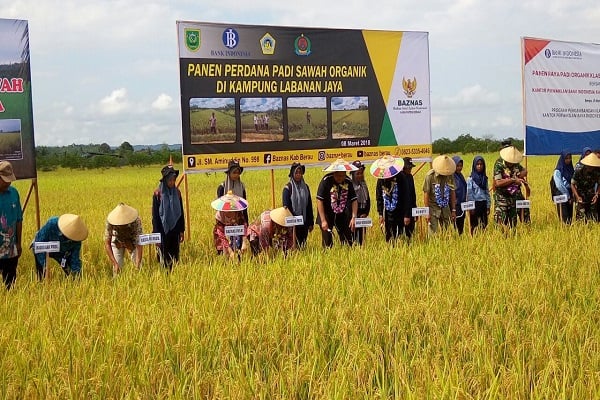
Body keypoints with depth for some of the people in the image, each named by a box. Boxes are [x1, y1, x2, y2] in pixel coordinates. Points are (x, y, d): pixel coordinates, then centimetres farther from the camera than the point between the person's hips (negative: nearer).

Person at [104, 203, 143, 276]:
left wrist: (138, 263, -51)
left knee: (138, 267, -7)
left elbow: (139, 243, -40)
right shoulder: (110, 221, -36)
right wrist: (115, 263, -43)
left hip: (133, 241, 0)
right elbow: (107, 244, -34)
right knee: (117, 268, -8)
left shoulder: (136, 221, -39)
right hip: (117, 242, 0)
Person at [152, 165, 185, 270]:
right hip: (163, 230, -4)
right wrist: (156, 234, -10)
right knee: (164, 257, -1)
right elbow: (155, 215, -7)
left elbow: (181, 212, 11)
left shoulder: (177, 192, 4)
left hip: (175, 230, 4)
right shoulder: (158, 194, -9)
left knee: (175, 257, 7)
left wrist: (182, 230, 8)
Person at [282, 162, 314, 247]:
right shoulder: (288, 188, -6)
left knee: (303, 244, 8)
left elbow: (309, 206, 13)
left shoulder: (305, 187, 9)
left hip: (304, 222, 5)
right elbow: (286, 206, -8)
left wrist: (311, 222, 11)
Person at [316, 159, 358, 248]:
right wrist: (323, 220, -20)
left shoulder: (348, 181, -7)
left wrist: (353, 217, -11)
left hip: (342, 215, 4)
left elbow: (354, 200, 0)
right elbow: (319, 200, -18)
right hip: (327, 215, -4)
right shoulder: (326, 180, -19)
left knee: (348, 241, 5)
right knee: (327, 243, -3)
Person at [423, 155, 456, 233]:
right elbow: (426, 194, -9)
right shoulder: (430, 176, -13)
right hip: (433, 208, -4)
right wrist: (427, 212, -11)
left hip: (445, 208, 4)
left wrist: (453, 210, 6)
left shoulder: (450, 175, -1)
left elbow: (452, 193, 6)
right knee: (433, 233, -6)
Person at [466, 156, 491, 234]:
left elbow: (487, 193, 11)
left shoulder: (485, 178, 10)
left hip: (483, 204, 4)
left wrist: (488, 206, 6)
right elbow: (469, 194, -7)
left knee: (484, 225, 4)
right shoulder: (470, 179, -5)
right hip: (475, 204, -4)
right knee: (474, 226, 0)